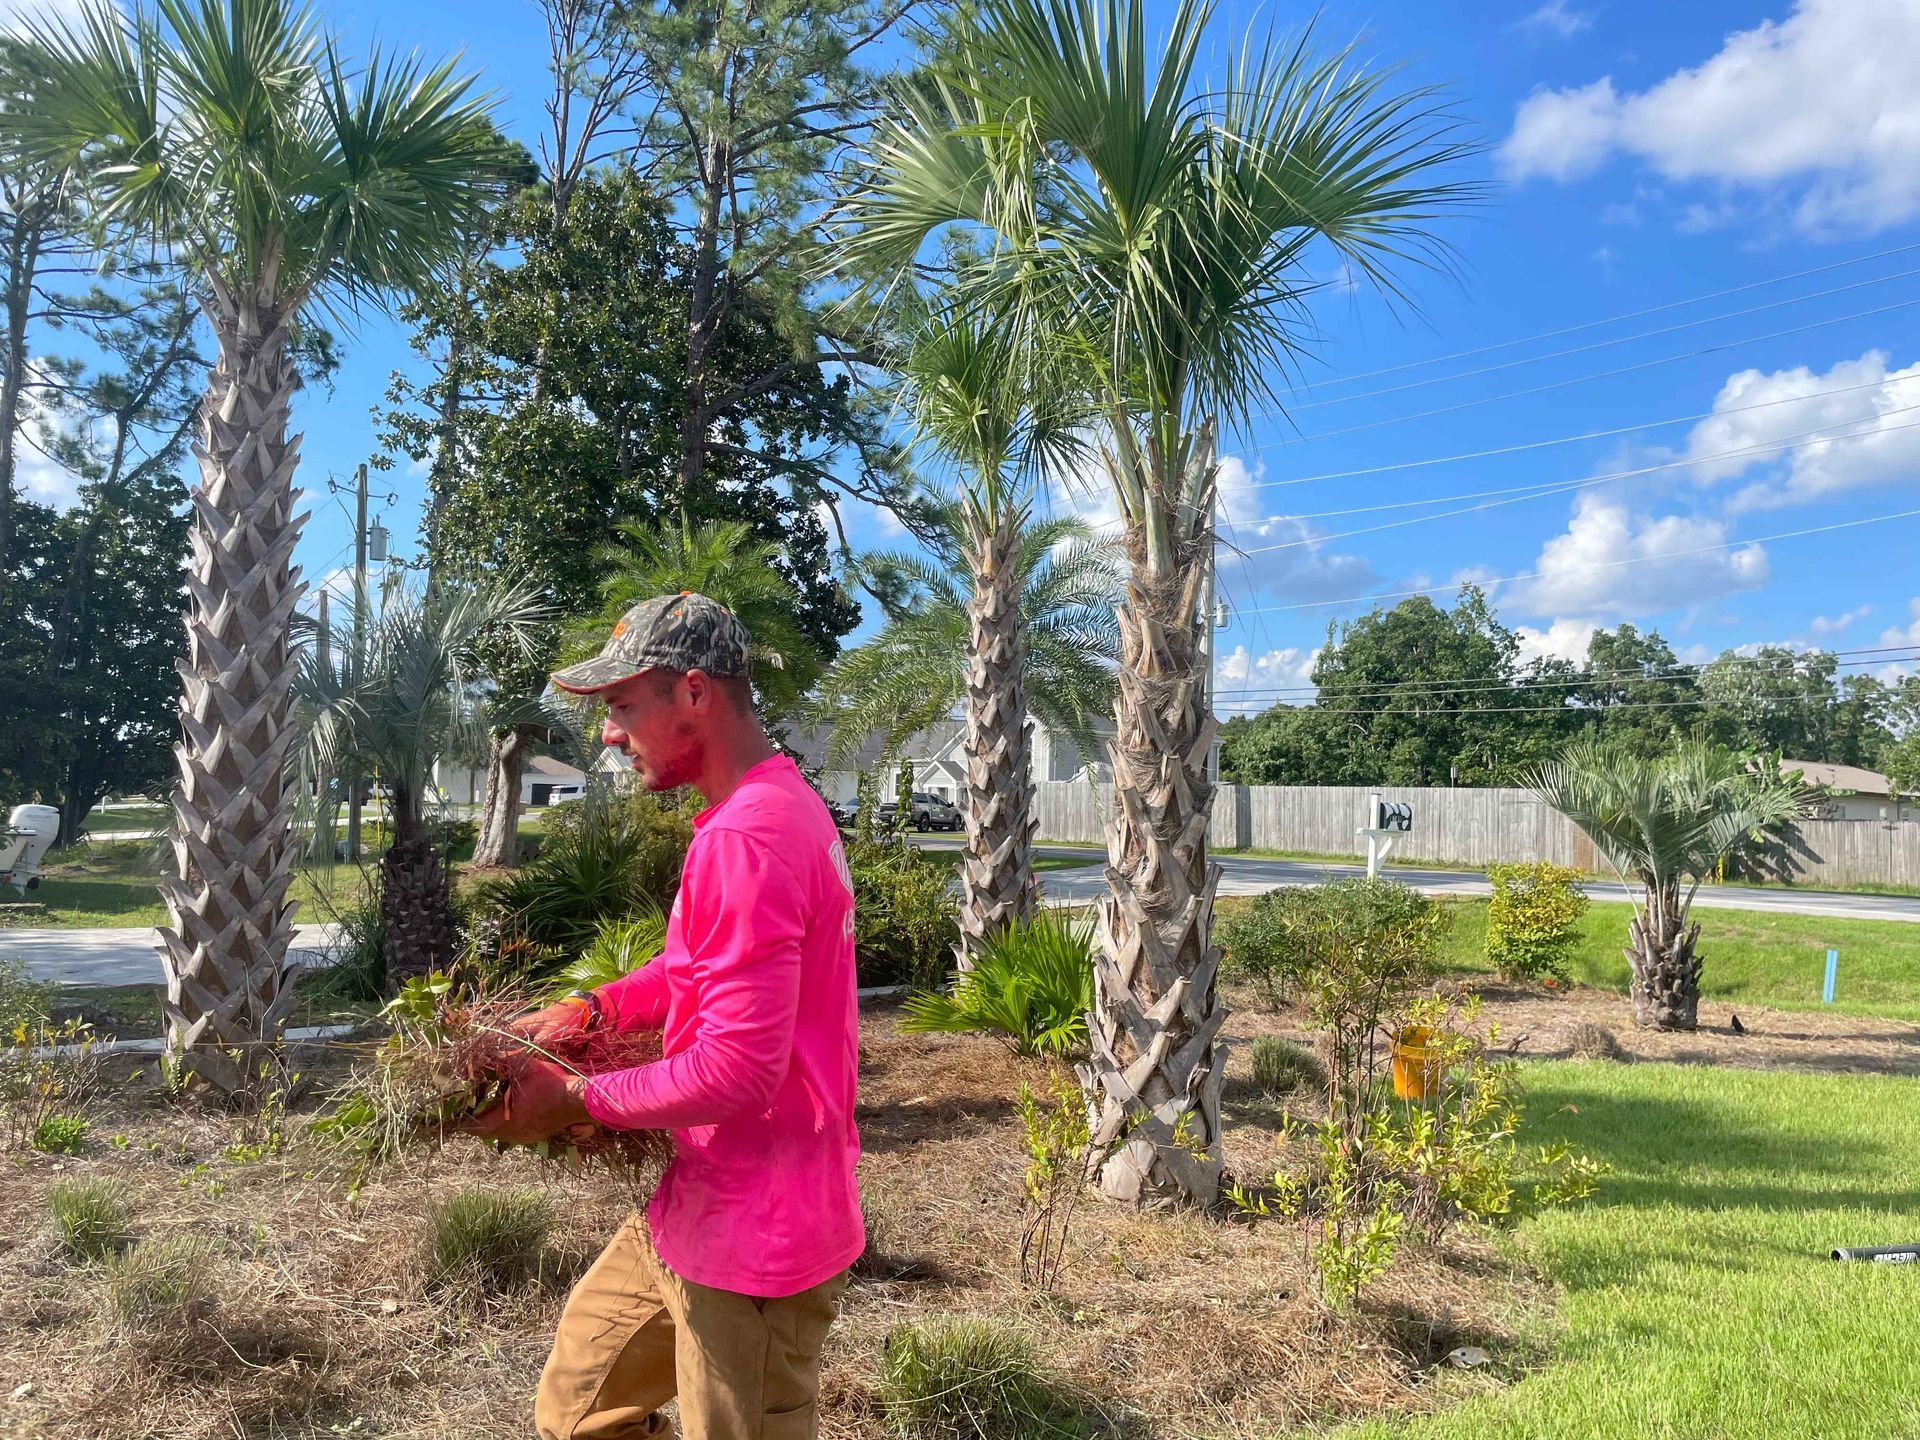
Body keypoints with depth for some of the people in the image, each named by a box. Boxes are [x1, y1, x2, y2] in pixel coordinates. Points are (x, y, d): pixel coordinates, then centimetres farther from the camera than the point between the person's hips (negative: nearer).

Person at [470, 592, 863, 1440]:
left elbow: (738, 1068, -28)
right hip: (697, 1212, 10)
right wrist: (589, 1011, 6)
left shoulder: (748, 838, -26)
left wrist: (575, 1102, -15)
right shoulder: (770, 806, 7)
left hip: (752, 1240, -10)